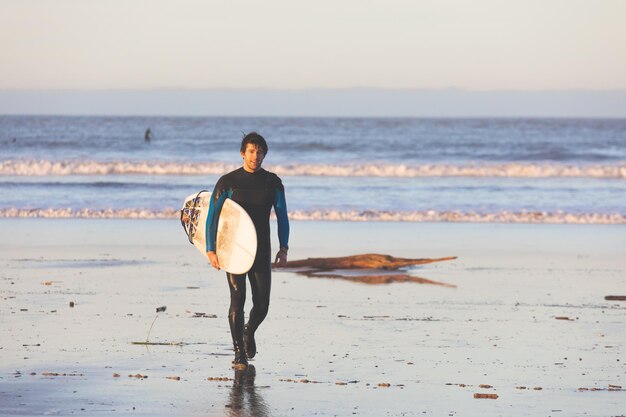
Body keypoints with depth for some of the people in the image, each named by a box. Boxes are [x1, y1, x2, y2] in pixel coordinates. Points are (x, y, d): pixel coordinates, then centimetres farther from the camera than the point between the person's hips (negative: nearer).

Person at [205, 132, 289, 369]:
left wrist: (283, 249, 0)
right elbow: (212, 217, -3)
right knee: (238, 300, -12)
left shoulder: (272, 183, 5)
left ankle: (249, 332, 33)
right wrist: (210, 251, -11)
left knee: (262, 305, 1)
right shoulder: (228, 182, -4)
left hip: (261, 252, 3)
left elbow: (282, 216, 10)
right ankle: (239, 353, -5)